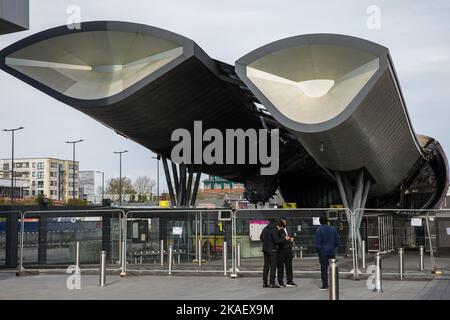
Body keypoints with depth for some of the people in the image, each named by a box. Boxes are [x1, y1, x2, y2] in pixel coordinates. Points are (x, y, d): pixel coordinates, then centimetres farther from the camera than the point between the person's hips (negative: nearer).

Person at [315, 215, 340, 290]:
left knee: (324, 268, 0)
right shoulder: (333, 229, 5)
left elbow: (318, 242, -12)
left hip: (323, 251, -4)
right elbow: (337, 240, 6)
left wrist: (318, 250, -1)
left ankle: (325, 285, -1)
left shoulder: (319, 230, -10)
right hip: (332, 251, 4)